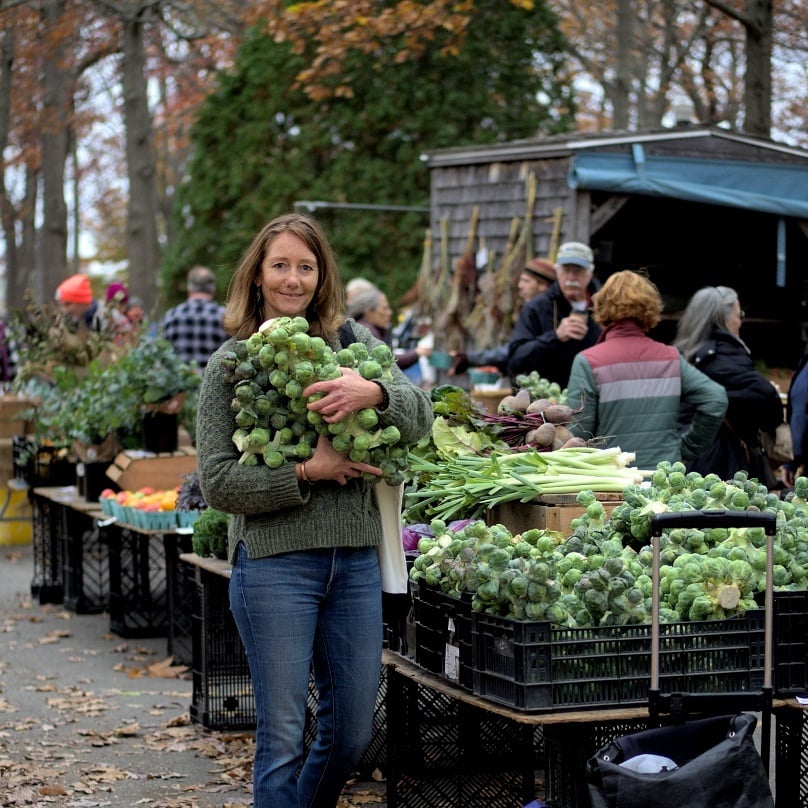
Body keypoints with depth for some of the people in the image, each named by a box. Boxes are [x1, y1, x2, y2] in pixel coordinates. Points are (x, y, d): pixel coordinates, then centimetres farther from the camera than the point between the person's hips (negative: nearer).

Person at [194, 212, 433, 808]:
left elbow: (421, 416, -5)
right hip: (273, 563, -3)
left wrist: (373, 394, -26)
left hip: (356, 561, 3)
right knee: (282, 738, -1)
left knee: (352, 733, 12)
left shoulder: (355, 343, 8)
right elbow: (217, 482, -4)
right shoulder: (231, 363, 1)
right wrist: (305, 473, -15)